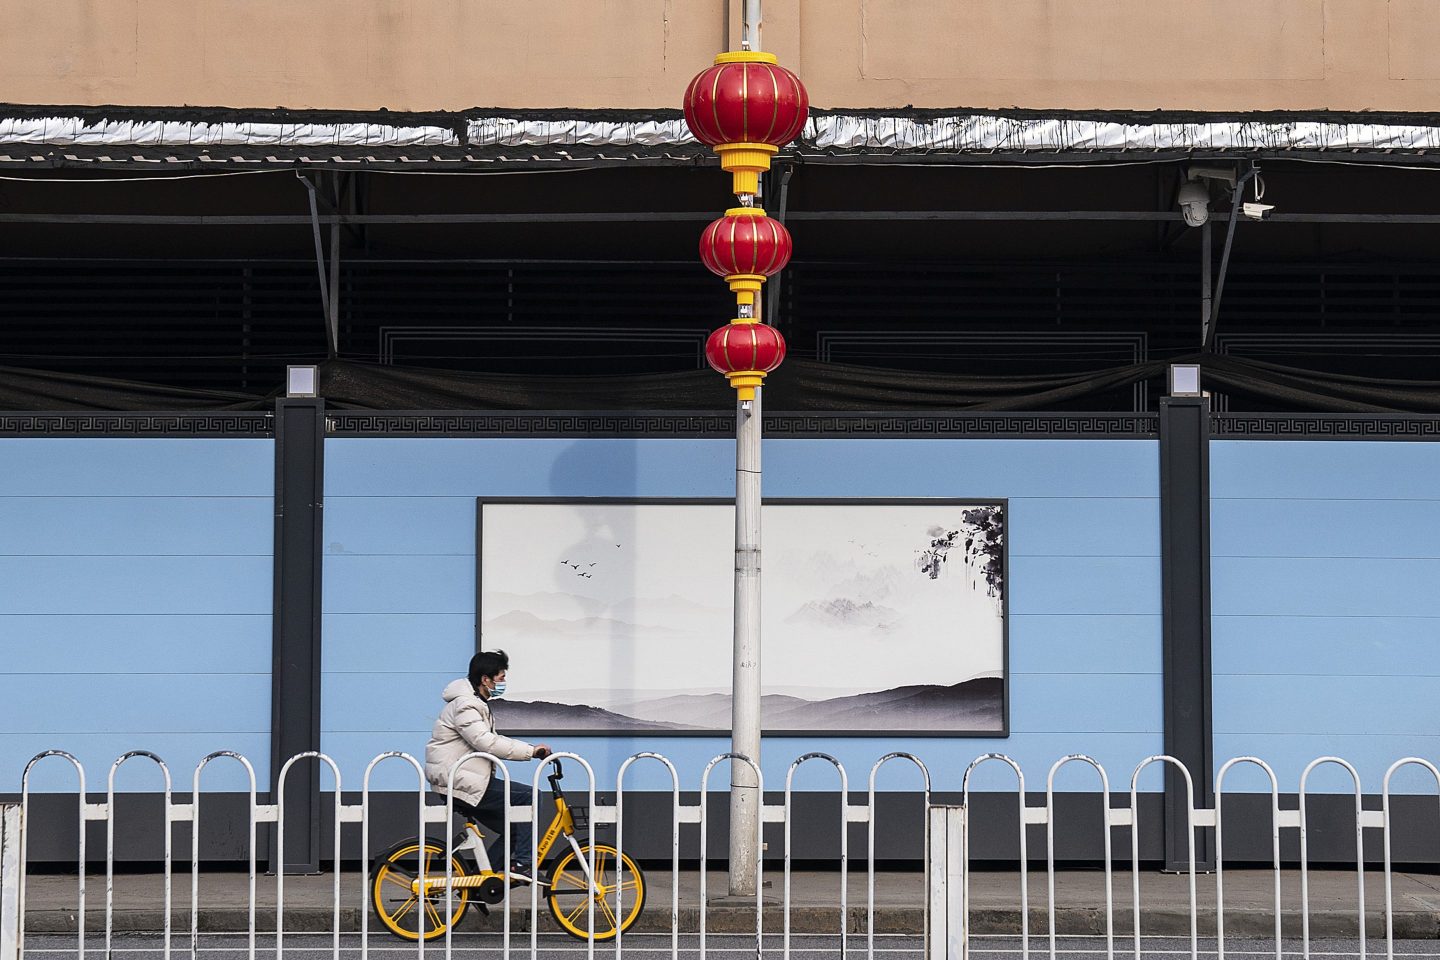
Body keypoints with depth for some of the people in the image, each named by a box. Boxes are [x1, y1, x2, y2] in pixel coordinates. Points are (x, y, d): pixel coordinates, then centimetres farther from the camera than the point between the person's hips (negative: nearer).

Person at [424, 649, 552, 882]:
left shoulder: (476, 703, 19)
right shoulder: (464, 706, -16)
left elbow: (492, 741, 20)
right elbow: (486, 743, -27)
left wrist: (530, 750, 6)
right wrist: (530, 751, -25)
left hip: (470, 780, 10)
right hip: (462, 783, -10)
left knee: (513, 829, 8)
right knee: (528, 796, -14)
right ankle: (522, 864, -13)